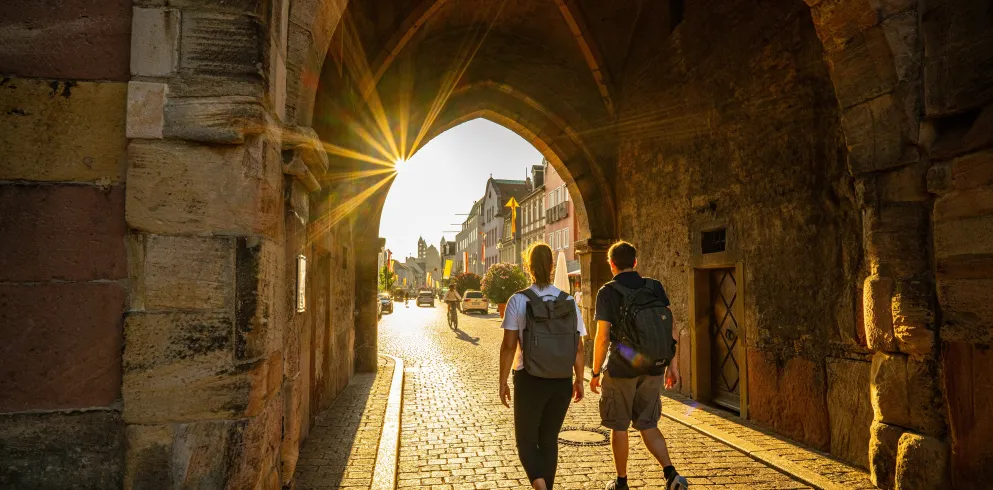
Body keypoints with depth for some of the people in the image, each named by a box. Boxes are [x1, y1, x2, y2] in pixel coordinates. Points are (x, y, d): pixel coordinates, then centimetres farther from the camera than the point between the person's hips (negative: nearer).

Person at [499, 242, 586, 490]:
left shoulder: (518, 300, -9)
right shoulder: (568, 300, -1)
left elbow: (508, 346, -10)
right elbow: (578, 347, 2)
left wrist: (503, 382, 0)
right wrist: (579, 380, 14)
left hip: (530, 379, -3)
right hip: (562, 380, 3)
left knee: (526, 439, 12)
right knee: (549, 439, 18)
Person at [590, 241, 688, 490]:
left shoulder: (607, 293, -8)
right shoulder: (655, 287, 3)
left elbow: (602, 337, -11)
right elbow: (670, 328, 1)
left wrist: (595, 372, -2)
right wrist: (673, 364, 8)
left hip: (621, 368, -4)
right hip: (652, 368, 4)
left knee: (619, 427, 11)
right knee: (648, 425, 16)